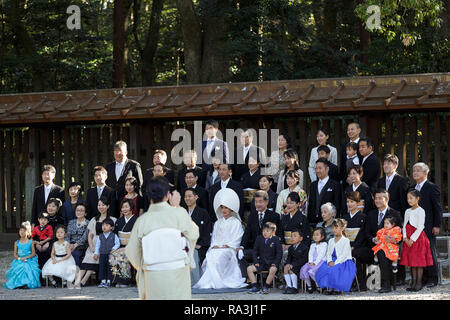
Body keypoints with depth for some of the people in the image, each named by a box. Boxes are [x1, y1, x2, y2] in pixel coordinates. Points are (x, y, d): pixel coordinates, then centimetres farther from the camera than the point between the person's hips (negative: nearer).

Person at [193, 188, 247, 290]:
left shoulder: (236, 223, 8)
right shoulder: (218, 223, 26)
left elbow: (236, 240, -1)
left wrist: (225, 246, -12)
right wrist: (214, 246, -1)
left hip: (229, 250, -4)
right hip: (216, 249, 4)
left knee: (217, 256, -34)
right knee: (210, 256, -29)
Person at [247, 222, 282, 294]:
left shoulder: (276, 239, 0)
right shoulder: (259, 238, 9)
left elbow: (279, 252, -1)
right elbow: (255, 251, 12)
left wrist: (275, 263, -12)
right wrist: (256, 261, -1)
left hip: (271, 263, -4)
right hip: (261, 263, 4)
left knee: (273, 269, -36)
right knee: (249, 269, -16)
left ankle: (265, 287, -21)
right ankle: (255, 287, -12)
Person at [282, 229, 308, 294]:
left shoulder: (304, 247, -7)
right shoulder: (291, 248, 17)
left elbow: (303, 260, -15)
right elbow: (289, 258, 13)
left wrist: (293, 265, -22)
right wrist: (288, 264, -12)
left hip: (301, 265, -6)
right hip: (292, 265, 6)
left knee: (291, 269, -31)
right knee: (285, 268, -22)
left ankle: (295, 288, -23)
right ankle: (288, 286, -19)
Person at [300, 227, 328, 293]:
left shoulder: (324, 244, 2)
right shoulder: (312, 245, 23)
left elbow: (321, 255, -8)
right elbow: (310, 254, 12)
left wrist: (315, 263, -17)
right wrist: (311, 262, -7)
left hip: (320, 261, -6)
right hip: (312, 262, 6)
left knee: (311, 271, -31)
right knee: (304, 270, -20)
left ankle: (318, 285, -13)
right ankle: (308, 286, -8)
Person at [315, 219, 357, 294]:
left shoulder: (346, 240, -3)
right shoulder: (331, 241, 18)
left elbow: (343, 255, -12)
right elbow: (328, 253, 10)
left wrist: (335, 263, -21)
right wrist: (330, 261, -11)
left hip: (343, 262, -5)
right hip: (332, 261, 5)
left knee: (334, 270, -35)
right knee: (322, 270, -24)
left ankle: (337, 288, -17)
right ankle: (329, 288, -18)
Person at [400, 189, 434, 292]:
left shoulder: (420, 211, -8)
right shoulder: (407, 211, 14)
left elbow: (420, 227, -14)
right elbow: (405, 225, 11)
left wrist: (412, 239, -17)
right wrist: (405, 238, -4)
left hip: (418, 237, -7)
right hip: (409, 240, 7)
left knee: (419, 261, -4)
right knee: (411, 260, 8)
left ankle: (419, 283, -1)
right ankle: (413, 283, 12)